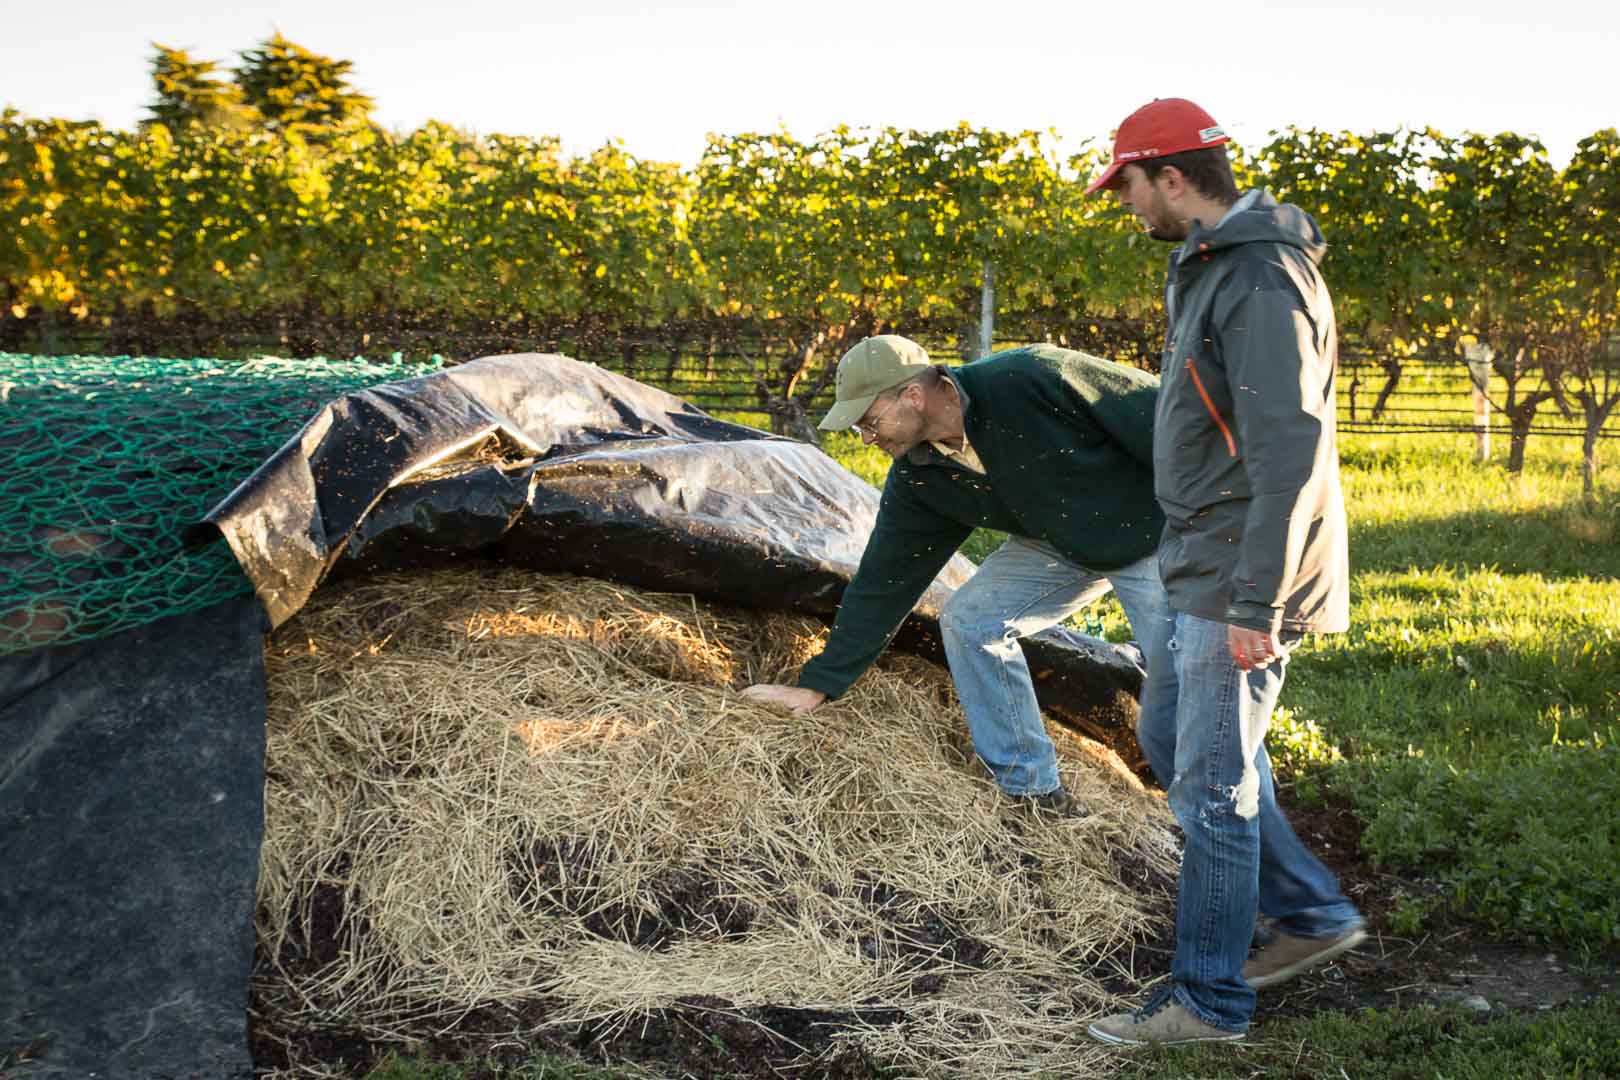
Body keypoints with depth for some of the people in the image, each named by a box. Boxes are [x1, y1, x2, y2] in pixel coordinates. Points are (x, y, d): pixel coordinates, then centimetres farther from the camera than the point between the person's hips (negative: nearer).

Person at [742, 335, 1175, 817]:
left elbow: (1151, 407, -24)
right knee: (967, 620, -7)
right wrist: (817, 685, -4)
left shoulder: (1034, 379, -32)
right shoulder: (916, 477, -11)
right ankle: (1031, 791, 3)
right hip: (1058, 544, 6)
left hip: (1150, 530, -6)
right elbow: (883, 582, -5)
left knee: (1174, 681, -10)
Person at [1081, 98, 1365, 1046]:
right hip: (1206, 572, 11)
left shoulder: (1262, 284, -20)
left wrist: (1255, 606, -25)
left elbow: (1289, 452, -25)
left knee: (1213, 781, -1)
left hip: (1243, 580, -11)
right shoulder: (1213, 268, 14)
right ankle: (1316, 912, 28)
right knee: (1172, 741, 19)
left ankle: (1210, 1000, 13)